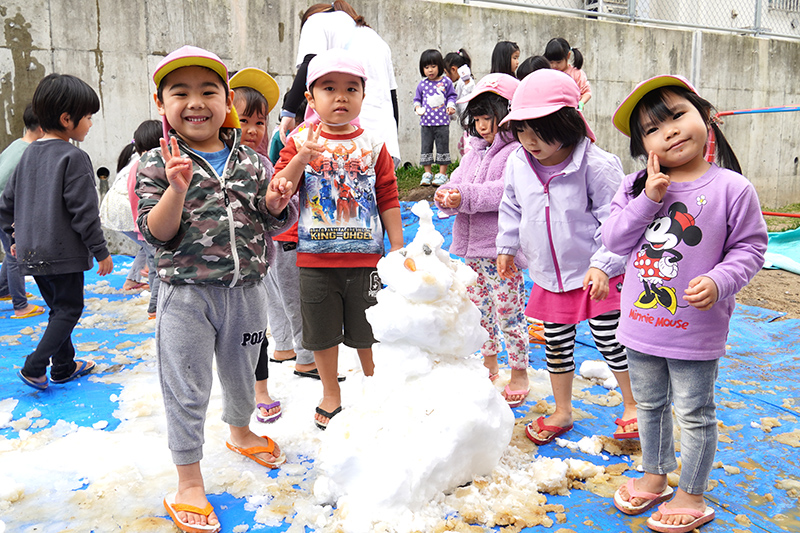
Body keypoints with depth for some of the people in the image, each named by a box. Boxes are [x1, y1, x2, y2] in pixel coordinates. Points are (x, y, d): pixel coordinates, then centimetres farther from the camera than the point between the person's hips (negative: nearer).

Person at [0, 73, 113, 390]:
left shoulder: (29, 153, 10)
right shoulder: (74, 157, -15)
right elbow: (84, 212, -17)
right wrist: (101, 252, -10)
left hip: (32, 251, 8)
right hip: (63, 252, -8)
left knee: (58, 307, 18)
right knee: (69, 308, 5)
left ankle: (64, 366, 27)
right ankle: (34, 367, -1)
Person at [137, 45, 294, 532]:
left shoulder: (250, 162, 2)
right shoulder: (158, 165, -6)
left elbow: (273, 224, 8)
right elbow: (157, 235, -12)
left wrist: (276, 205, -14)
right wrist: (176, 189, -28)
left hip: (246, 290, 4)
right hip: (187, 295, -3)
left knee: (241, 371, 23)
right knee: (187, 391, 5)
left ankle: (241, 432, 52)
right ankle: (189, 479, 24)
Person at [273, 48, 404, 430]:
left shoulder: (372, 145, 1)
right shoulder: (300, 142, 0)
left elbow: (388, 198, 3)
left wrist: (397, 248, 0)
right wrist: (300, 160, -23)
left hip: (364, 256, 0)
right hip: (315, 258, 1)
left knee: (367, 330, 12)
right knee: (322, 330, 13)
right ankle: (331, 393, 35)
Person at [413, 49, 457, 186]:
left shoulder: (446, 82, 2)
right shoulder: (422, 84, 6)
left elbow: (451, 96, 9)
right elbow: (417, 98, 15)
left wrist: (450, 106, -8)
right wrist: (417, 107, -4)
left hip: (442, 121, -2)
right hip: (426, 121, 2)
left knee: (443, 147, 2)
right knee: (426, 146, 5)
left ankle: (442, 173, 10)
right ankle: (427, 173, 14)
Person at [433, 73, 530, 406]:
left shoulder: (518, 151, -11)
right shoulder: (474, 151, 15)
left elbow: (508, 192, -25)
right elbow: (458, 182, 11)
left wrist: (466, 197, -28)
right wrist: (446, 196, -12)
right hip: (471, 245, 8)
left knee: (508, 310, 2)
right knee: (479, 308, 18)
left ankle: (520, 372, 20)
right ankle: (490, 365, 36)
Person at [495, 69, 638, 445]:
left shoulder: (596, 165, -19)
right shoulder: (518, 164, -3)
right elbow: (511, 209, 13)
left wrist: (602, 265, -18)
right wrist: (506, 247, 16)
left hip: (596, 275, -5)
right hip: (549, 276, 5)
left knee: (610, 342, 5)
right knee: (556, 344, 15)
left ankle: (632, 405, 30)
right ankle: (562, 411, 34)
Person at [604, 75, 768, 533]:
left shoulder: (732, 188, -11)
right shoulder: (637, 186, -2)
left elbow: (750, 247, -7)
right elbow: (615, 241, -7)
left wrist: (719, 281, -24)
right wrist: (648, 198, -18)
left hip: (696, 330, -4)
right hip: (641, 323, 4)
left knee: (695, 414, 11)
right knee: (649, 405, 22)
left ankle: (692, 495, 32)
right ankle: (655, 476, 44)